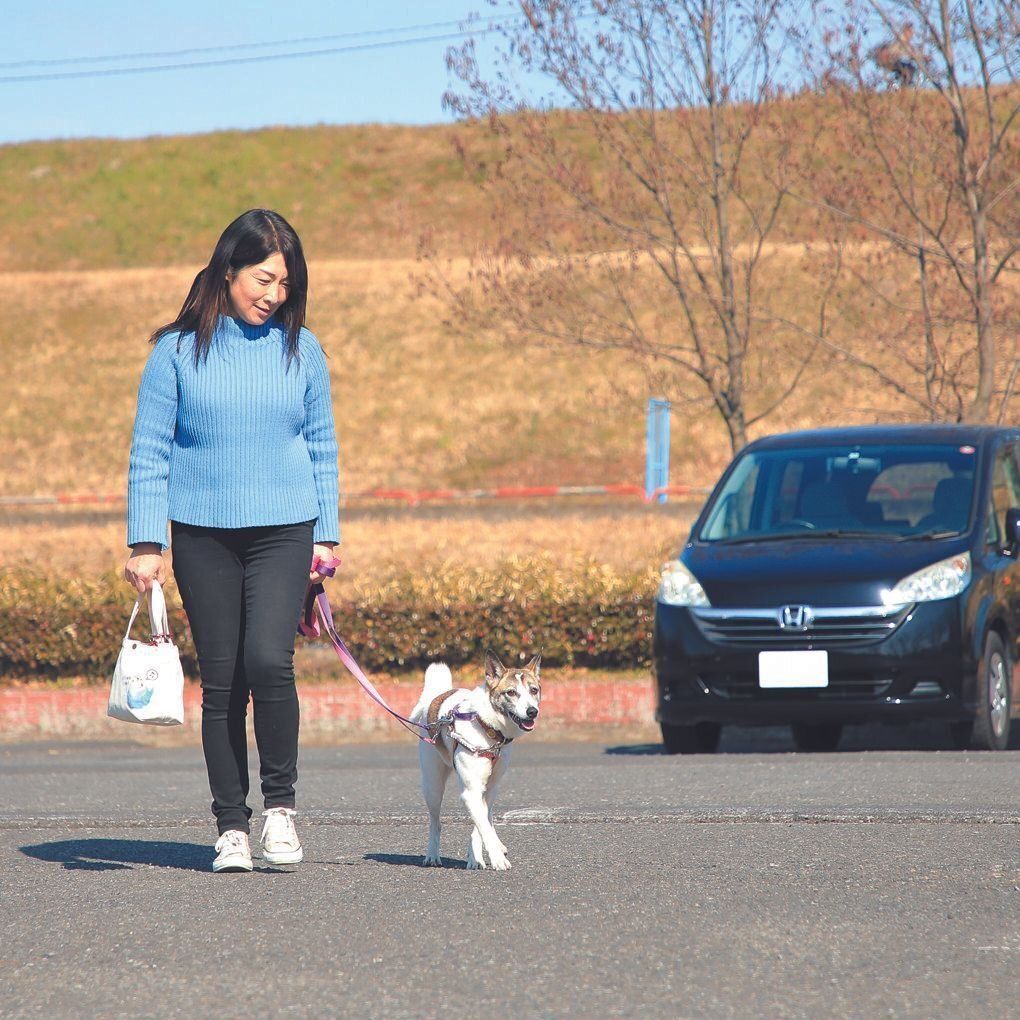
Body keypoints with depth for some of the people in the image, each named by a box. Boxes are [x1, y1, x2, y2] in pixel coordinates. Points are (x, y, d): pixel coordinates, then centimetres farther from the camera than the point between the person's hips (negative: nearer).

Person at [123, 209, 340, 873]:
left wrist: (327, 535, 11)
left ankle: (281, 801, 0)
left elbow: (322, 448, 15)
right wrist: (145, 544, -2)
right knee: (221, 680, 1)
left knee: (269, 661, -18)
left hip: (284, 531, 0)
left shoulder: (302, 350, 6)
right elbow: (150, 452, 3)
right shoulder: (178, 351, 0)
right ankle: (232, 825, 11)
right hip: (203, 536, 0)